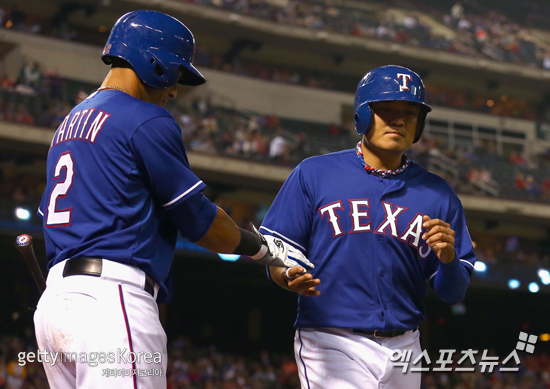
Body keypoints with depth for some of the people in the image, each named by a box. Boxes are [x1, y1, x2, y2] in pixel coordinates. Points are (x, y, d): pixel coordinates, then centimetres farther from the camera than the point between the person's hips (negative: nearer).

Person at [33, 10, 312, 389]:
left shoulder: (69, 123, 23)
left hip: (52, 299, 10)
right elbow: (199, 219, -2)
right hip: (111, 300, -9)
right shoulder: (148, 121, -4)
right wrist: (265, 248, 14)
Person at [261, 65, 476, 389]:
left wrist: (448, 259, -13)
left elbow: (454, 294, 8)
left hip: (403, 350, 4)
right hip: (332, 346, -4)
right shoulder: (314, 174, 3)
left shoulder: (438, 194, 9)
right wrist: (291, 277, -22)